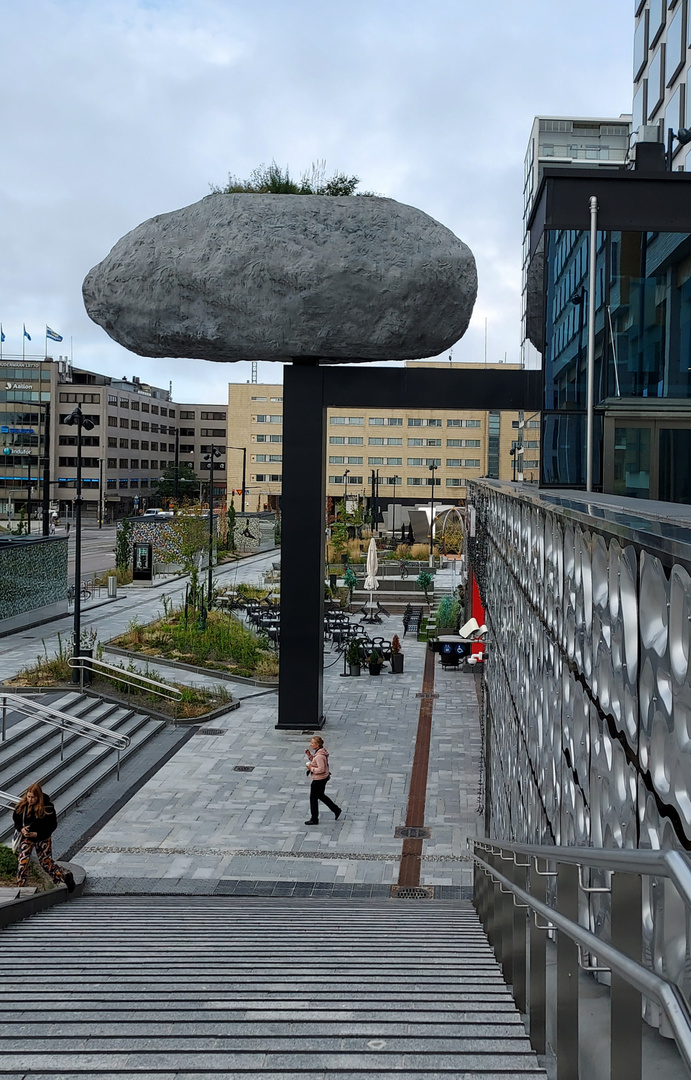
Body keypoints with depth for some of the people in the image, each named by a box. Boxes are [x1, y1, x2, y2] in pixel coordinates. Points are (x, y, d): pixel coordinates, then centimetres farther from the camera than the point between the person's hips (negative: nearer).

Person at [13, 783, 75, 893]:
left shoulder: (47, 807, -16)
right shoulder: (21, 806, -8)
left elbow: (52, 825, -10)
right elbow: (16, 821, 7)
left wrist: (37, 834, -20)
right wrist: (21, 829, -15)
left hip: (43, 838, -2)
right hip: (26, 837, 2)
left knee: (46, 863, 4)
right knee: (23, 861, -11)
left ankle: (65, 876, 24)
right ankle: (20, 886, 2)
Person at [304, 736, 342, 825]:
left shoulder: (319, 756, -28)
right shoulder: (320, 751, 3)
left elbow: (321, 769, -31)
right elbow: (315, 761, 16)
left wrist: (311, 768, -20)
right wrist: (309, 755, 2)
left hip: (319, 780, -10)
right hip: (324, 778, 10)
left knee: (313, 798, 5)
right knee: (320, 795, 26)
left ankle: (314, 819, 18)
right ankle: (336, 810, 33)